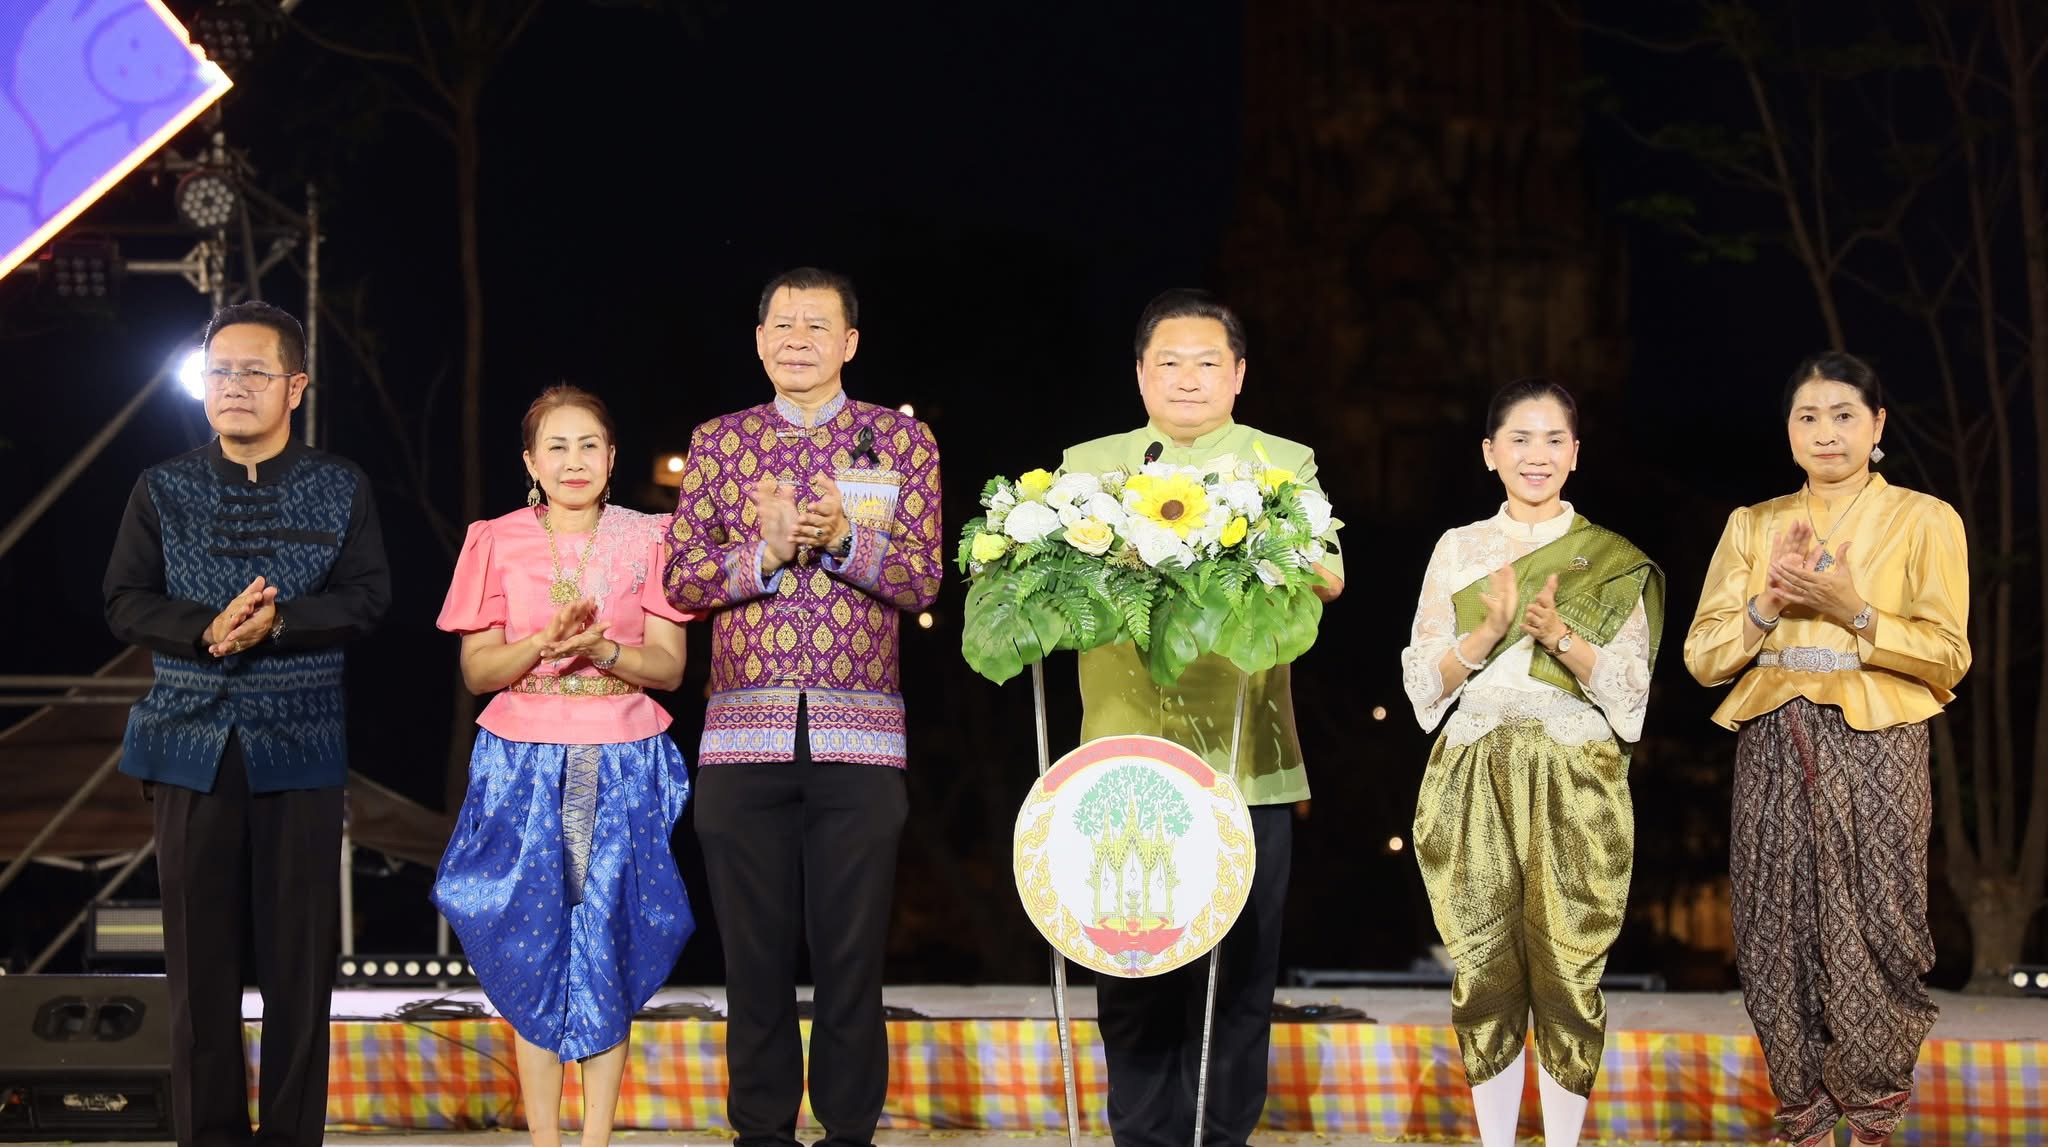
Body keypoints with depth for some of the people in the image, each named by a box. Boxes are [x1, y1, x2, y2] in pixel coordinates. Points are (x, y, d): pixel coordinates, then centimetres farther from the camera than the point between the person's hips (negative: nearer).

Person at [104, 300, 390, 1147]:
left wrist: (277, 622, -20)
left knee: (300, 951, 1)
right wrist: (210, 628, -16)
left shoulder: (340, 488, 5)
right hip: (192, 741, 1)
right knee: (200, 951, 3)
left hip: (301, 745, -1)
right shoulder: (163, 489, 7)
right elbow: (126, 603, 2)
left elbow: (367, 598, -3)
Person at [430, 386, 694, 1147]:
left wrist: (602, 648, -17)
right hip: (525, 763, 0)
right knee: (532, 947, -1)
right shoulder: (498, 542, 5)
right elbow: (476, 671, 2)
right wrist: (544, 644, -16)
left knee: (609, 946, 0)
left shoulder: (646, 540, 4)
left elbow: (669, 665, 1)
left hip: (622, 767, 0)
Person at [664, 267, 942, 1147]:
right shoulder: (719, 442, 10)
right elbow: (681, 579, 3)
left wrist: (841, 537, -18)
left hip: (859, 733, -1)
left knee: (852, 946, 2)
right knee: (754, 945, 5)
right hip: (743, 730, 1)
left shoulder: (902, 440, 7)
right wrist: (765, 553, -14)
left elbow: (922, 580, -1)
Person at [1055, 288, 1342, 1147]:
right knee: (1130, 976, 3)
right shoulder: (1087, 466, 14)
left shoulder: (1284, 464, 9)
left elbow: (1327, 577, -5)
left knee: (1234, 975, 1)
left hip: (1243, 765, -1)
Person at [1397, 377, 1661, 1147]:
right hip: (1475, 783, 1)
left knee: (1569, 972, -2)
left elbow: (1631, 692, -1)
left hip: (1576, 785, -1)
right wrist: (1486, 634, -13)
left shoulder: (1614, 562, 5)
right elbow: (1423, 683, 5)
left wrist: (1559, 636, -17)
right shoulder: (1457, 550, 9)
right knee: (1484, 972, 1)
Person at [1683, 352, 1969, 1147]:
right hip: (1774, 749, 3)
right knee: (1780, 937, 1)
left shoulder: (1924, 521, 4)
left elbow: (1948, 657, -4)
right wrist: (1767, 604, -12)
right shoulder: (1752, 526, 12)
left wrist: (1852, 612, -16)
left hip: (1874, 751, -3)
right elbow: (1703, 657, 6)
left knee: (1869, 937, -5)